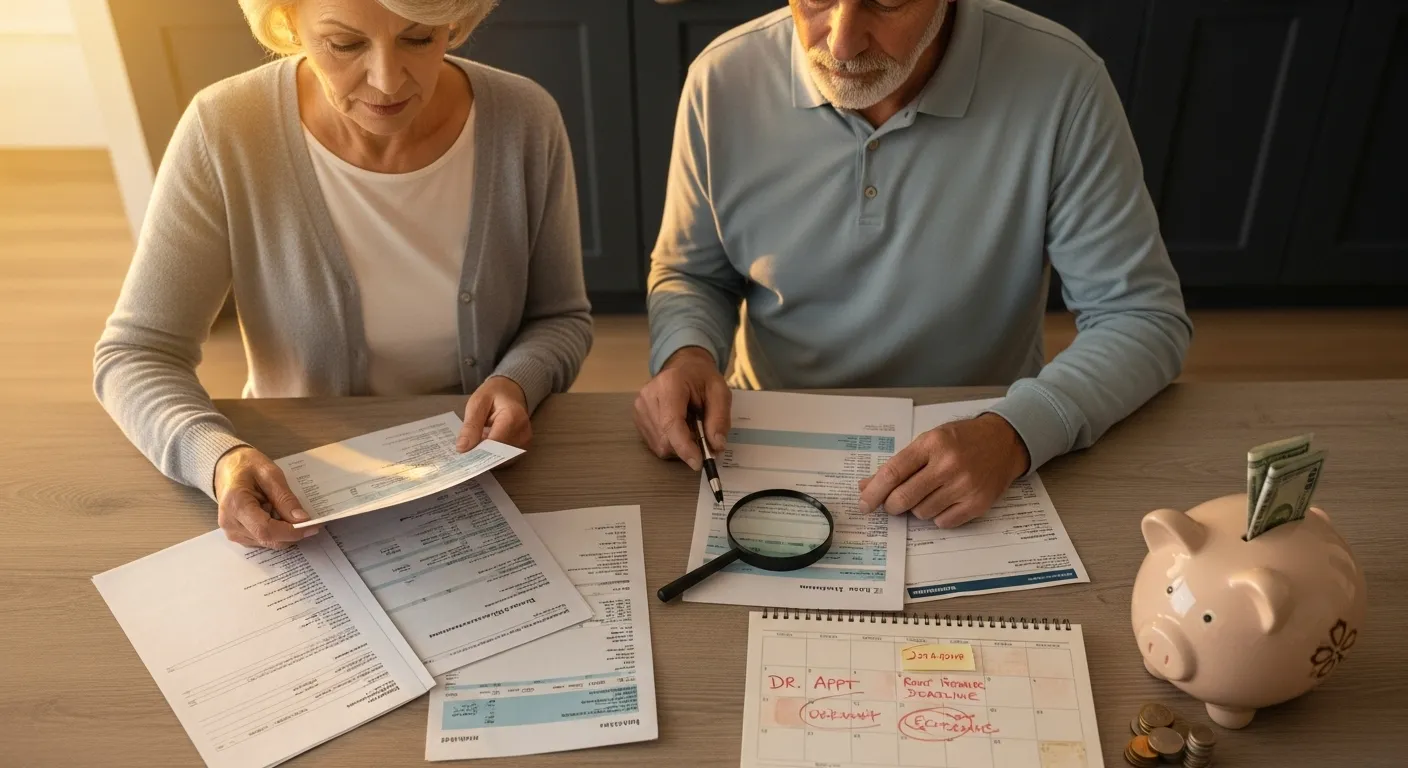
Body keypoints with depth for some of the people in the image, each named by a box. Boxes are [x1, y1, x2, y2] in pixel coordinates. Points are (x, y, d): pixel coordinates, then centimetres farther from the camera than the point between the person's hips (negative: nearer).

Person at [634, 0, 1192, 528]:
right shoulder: (723, 80, -9)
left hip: (979, 457, 1)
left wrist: (1015, 433, -26)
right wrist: (687, 355, -16)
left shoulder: (1059, 81, -16)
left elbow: (1144, 319, -9)